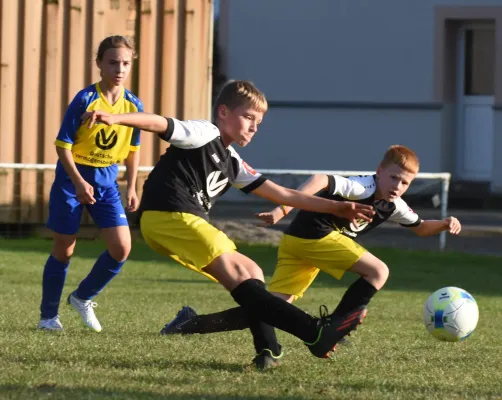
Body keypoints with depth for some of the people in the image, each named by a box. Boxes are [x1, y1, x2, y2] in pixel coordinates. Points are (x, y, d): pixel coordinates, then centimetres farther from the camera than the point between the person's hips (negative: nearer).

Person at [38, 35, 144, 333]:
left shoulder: (134, 105, -2)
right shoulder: (85, 100, -16)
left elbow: (133, 149, 11)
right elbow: (63, 144, -14)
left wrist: (132, 188, 5)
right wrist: (79, 182, -22)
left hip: (107, 182, 4)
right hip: (72, 178, -4)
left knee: (122, 248, -7)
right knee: (64, 250, 2)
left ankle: (83, 298, 17)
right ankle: (48, 315, 17)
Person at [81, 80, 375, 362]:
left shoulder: (232, 162, 23)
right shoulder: (204, 134, -1)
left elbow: (281, 194, 26)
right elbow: (160, 124, -17)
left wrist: (335, 208, 25)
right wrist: (116, 119, -35)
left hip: (189, 222, 10)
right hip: (168, 215, -10)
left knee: (251, 273, 10)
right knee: (238, 272, -18)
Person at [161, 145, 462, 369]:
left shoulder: (394, 206, 12)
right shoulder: (364, 187, -16)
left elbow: (420, 227, 28)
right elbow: (322, 181, -29)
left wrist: (444, 224, 8)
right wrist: (284, 209, -38)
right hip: (314, 233, -9)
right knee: (378, 272, -11)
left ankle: (194, 324, -4)